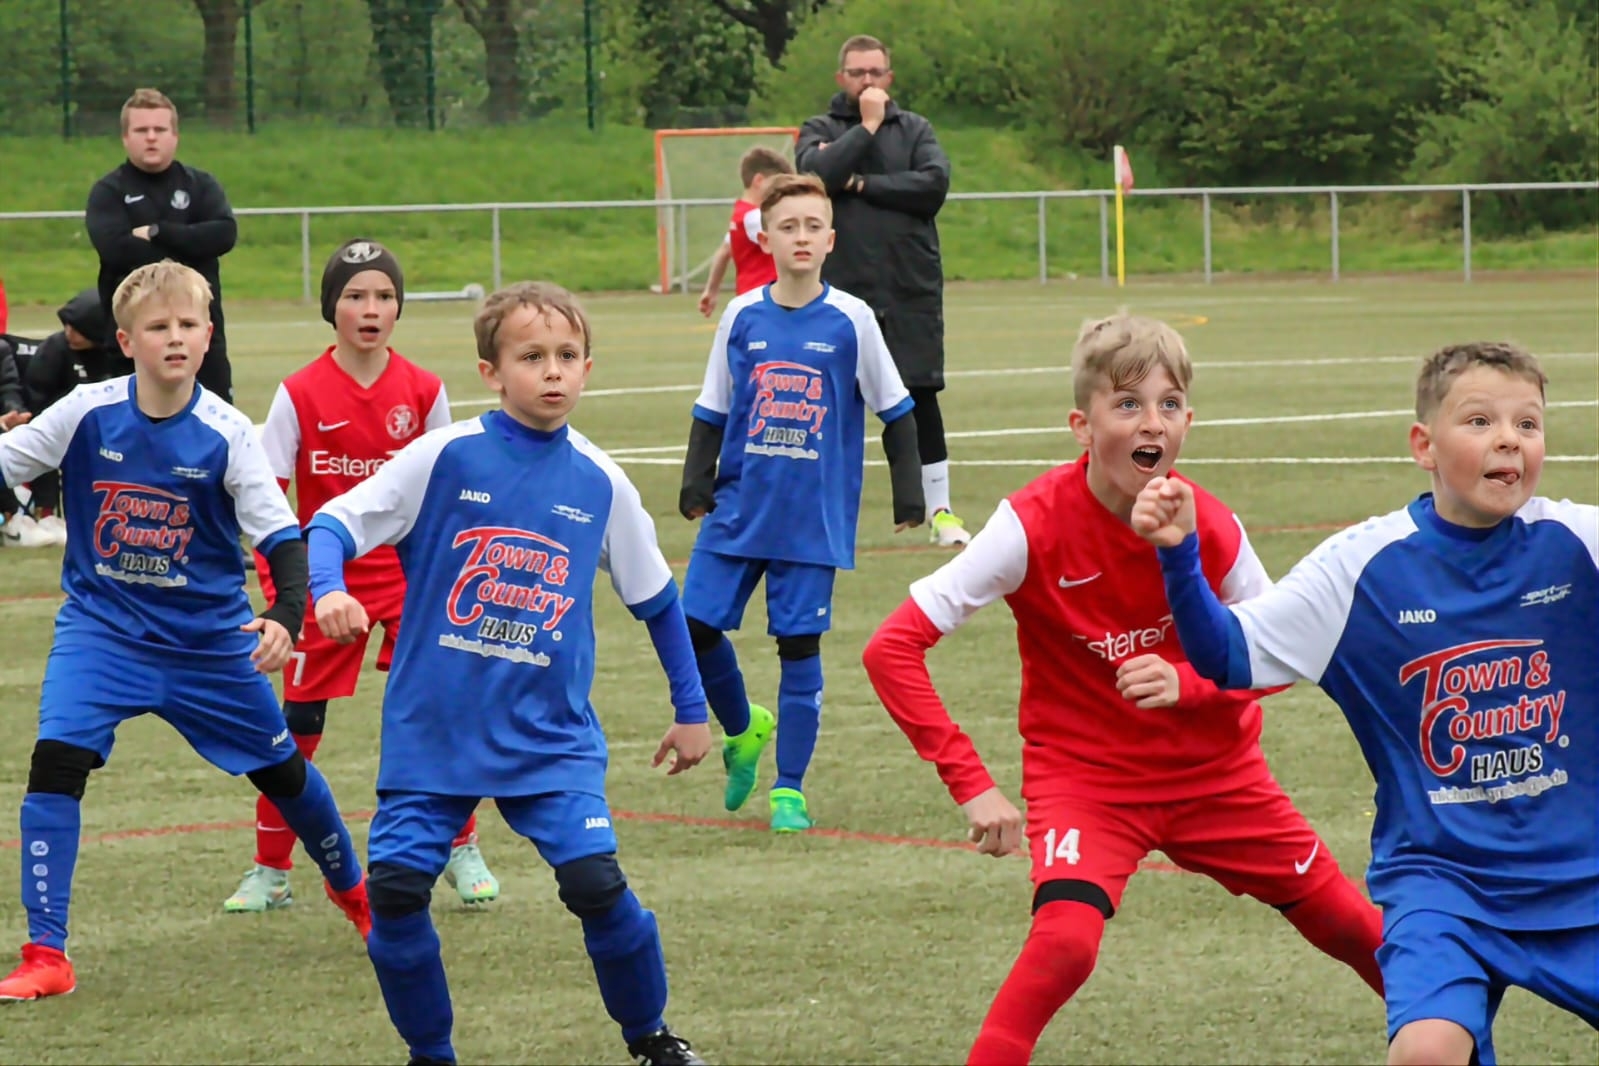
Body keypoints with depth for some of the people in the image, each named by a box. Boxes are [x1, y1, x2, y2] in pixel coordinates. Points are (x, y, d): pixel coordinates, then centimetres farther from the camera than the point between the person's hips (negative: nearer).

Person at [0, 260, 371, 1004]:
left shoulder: (226, 434, -14)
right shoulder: (88, 413, -13)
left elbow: (282, 536, -16)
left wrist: (287, 616, -31)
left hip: (211, 636, 0)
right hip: (101, 627, 0)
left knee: (280, 768, 14)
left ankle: (351, 888, 44)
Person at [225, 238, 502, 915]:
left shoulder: (422, 391, -2)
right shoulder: (300, 394, -7)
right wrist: (278, 591, -12)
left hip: (409, 575, 1)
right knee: (297, 726, 3)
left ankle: (463, 853, 12)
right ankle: (270, 871, 13)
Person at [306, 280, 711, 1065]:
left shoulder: (601, 485, 2)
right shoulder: (446, 457, -6)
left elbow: (657, 600, 15)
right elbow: (334, 522, -7)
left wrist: (691, 709, 19)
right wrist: (327, 588, -28)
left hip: (549, 735, 1)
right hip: (432, 728, 0)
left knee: (594, 878, -14)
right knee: (395, 886, -9)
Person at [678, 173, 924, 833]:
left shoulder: (851, 320, -2)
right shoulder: (741, 318, 3)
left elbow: (895, 412, 6)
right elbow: (711, 412, 12)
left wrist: (908, 496, 3)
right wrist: (696, 485, 1)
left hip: (815, 517, -2)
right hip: (739, 507, 2)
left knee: (799, 644, -1)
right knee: (696, 625, -5)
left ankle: (789, 790, 10)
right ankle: (743, 729, 23)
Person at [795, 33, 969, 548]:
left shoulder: (915, 129, 9)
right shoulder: (819, 131, 6)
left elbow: (934, 184, -8)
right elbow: (816, 173, -15)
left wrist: (861, 183, -10)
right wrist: (866, 127, -12)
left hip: (911, 292, 1)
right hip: (841, 292, -1)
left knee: (922, 398, 2)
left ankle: (939, 511, 10)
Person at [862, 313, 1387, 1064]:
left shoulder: (1210, 529, -16)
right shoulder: (1035, 526, -25)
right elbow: (892, 648, -26)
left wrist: (1186, 685, -23)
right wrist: (969, 782, -29)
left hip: (1214, 770, 4)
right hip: (1084, 774, -3)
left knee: (1351, 927, 14)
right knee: (1066, 939, -32)